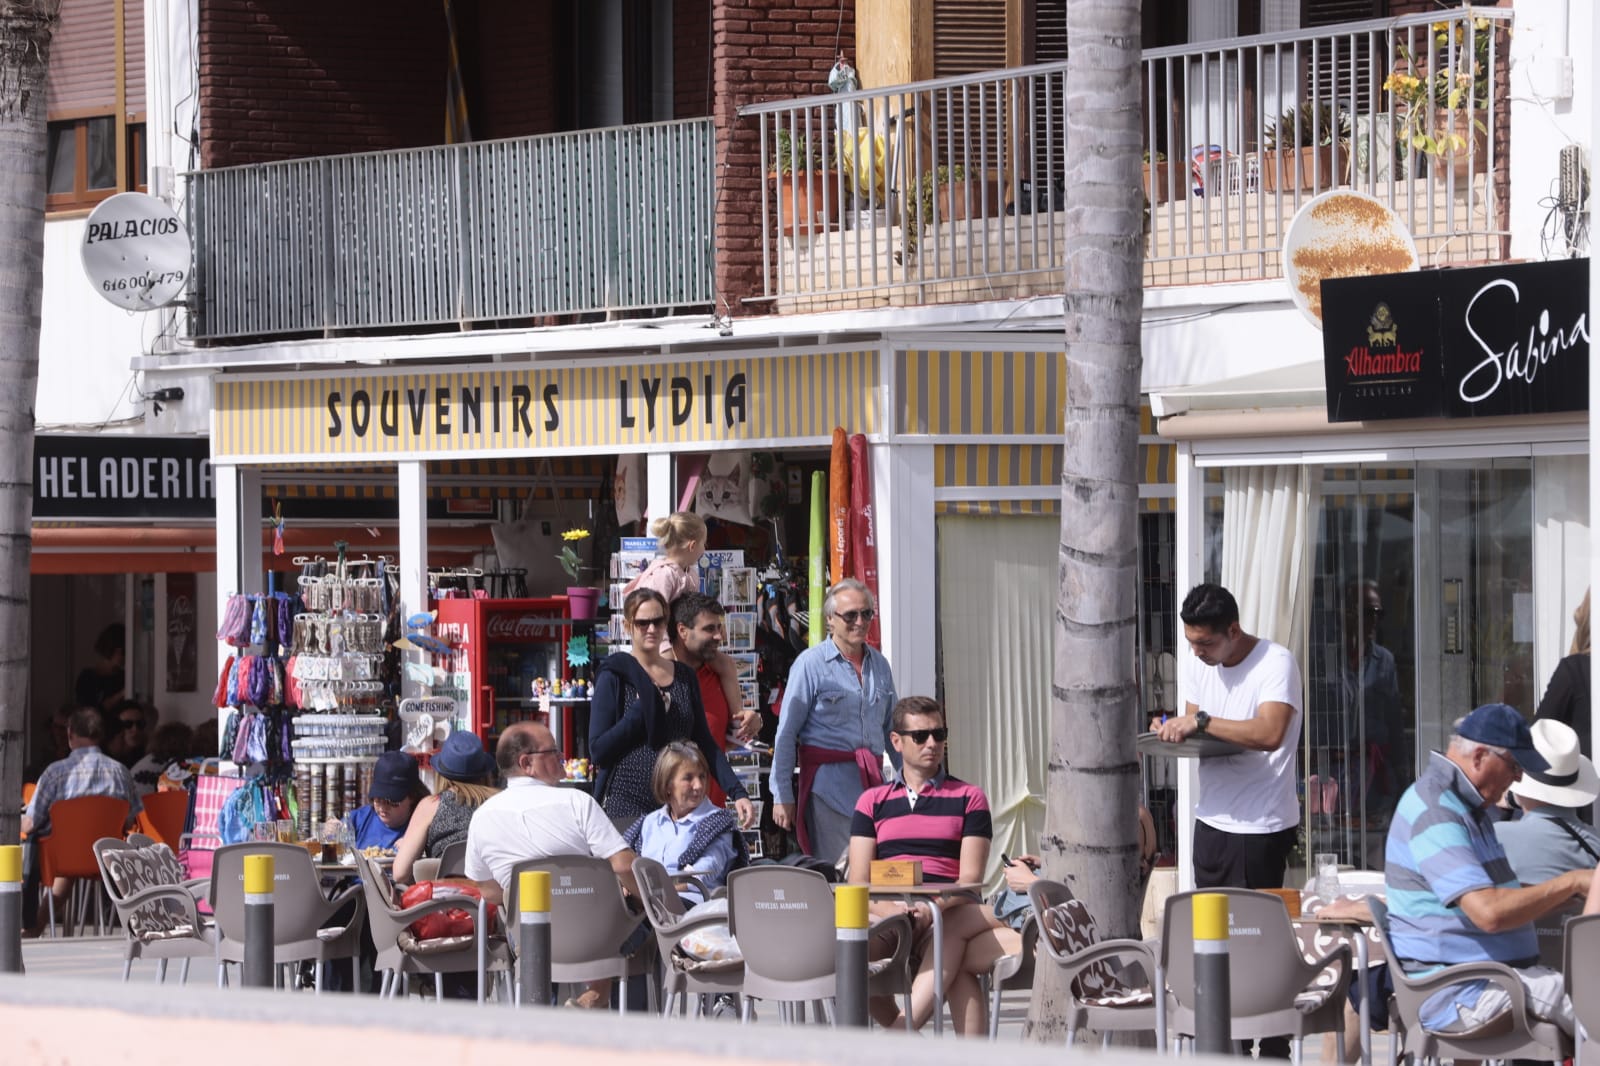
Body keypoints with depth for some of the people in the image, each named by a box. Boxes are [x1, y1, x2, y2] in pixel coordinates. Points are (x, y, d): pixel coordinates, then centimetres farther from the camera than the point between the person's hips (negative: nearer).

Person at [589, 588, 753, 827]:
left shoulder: (684, 676, 12)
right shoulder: (615, 675, -1)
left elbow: (705, 744, 11)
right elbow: (598, 750, -7)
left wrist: (737, 792, -1)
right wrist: (642, 707, -13)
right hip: (627, 805, -4)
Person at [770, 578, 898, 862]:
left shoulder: (879, 664, 14)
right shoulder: (811, 663, -2)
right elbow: (786, 732, -3)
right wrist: (782, 796, -7)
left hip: (872, 782, 5)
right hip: (828, 782, -5)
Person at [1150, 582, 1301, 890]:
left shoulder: (1276, 663, -14)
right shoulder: (1199, 665, 10)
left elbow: (1270, 734, -29)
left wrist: (1201, 721, -27)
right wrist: (1171, 731, -6)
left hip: (1260, 827, -7)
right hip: (1211, 820, 7)